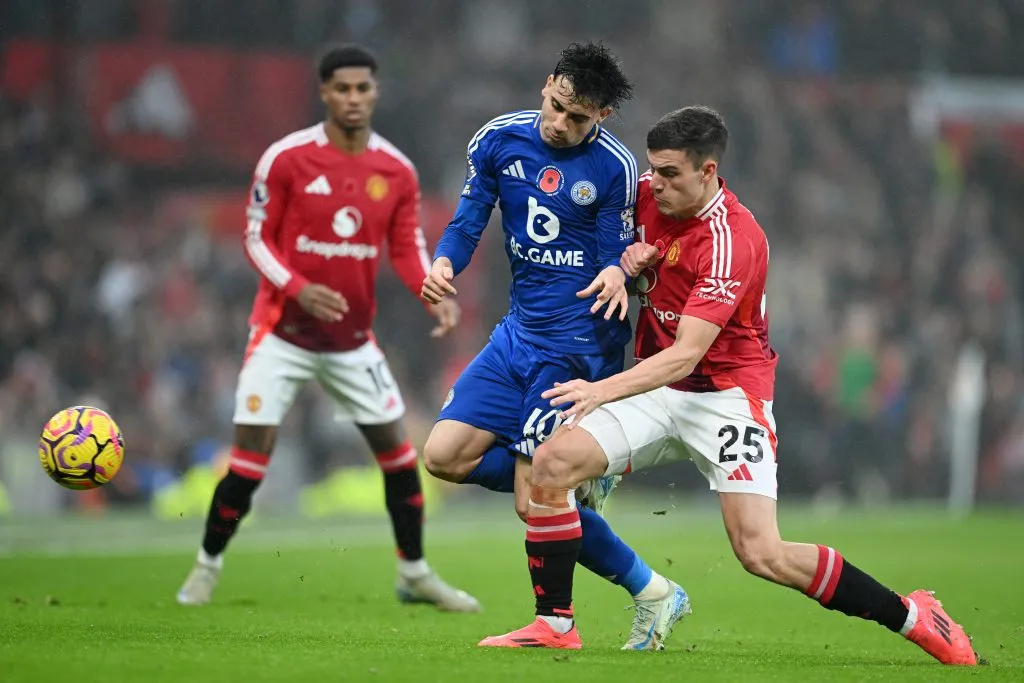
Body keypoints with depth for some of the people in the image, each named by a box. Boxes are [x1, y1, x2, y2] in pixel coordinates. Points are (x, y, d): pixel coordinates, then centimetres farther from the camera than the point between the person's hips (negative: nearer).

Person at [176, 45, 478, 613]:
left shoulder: (397, 171, -1)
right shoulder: (285, 159, -11)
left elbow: (407, 247, 4)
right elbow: (256, 237, -7)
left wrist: (435, 295, -16)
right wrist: (299, 289, -24)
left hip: (352, 340, 4)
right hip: (283, 331, -3)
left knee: (397, 449, 4)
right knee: (251, 455, -8)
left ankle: (415, 575, 19)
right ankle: (207, 566, 11)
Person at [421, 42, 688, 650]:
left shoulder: (615, 168, -10)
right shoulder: (499, 141, 1)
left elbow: (618, 253, -3)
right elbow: (468, 222, 6)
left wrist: (615, 274, -27)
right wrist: (445, 263, -15)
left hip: (576, 342, -7)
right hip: (520, 330, 7)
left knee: (534, 496, -11)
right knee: (444, 456, -2)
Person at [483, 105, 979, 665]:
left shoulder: (733, 241, -23)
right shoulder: (649, 194, -1)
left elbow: (687, 354, -30)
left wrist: (604, 390, -41)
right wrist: (628, 263, -3)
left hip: (725, 393, -7)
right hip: (658, 388, 7)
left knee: (763, 555, -17)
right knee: (552, 463, -16)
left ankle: (911, 616, -2)